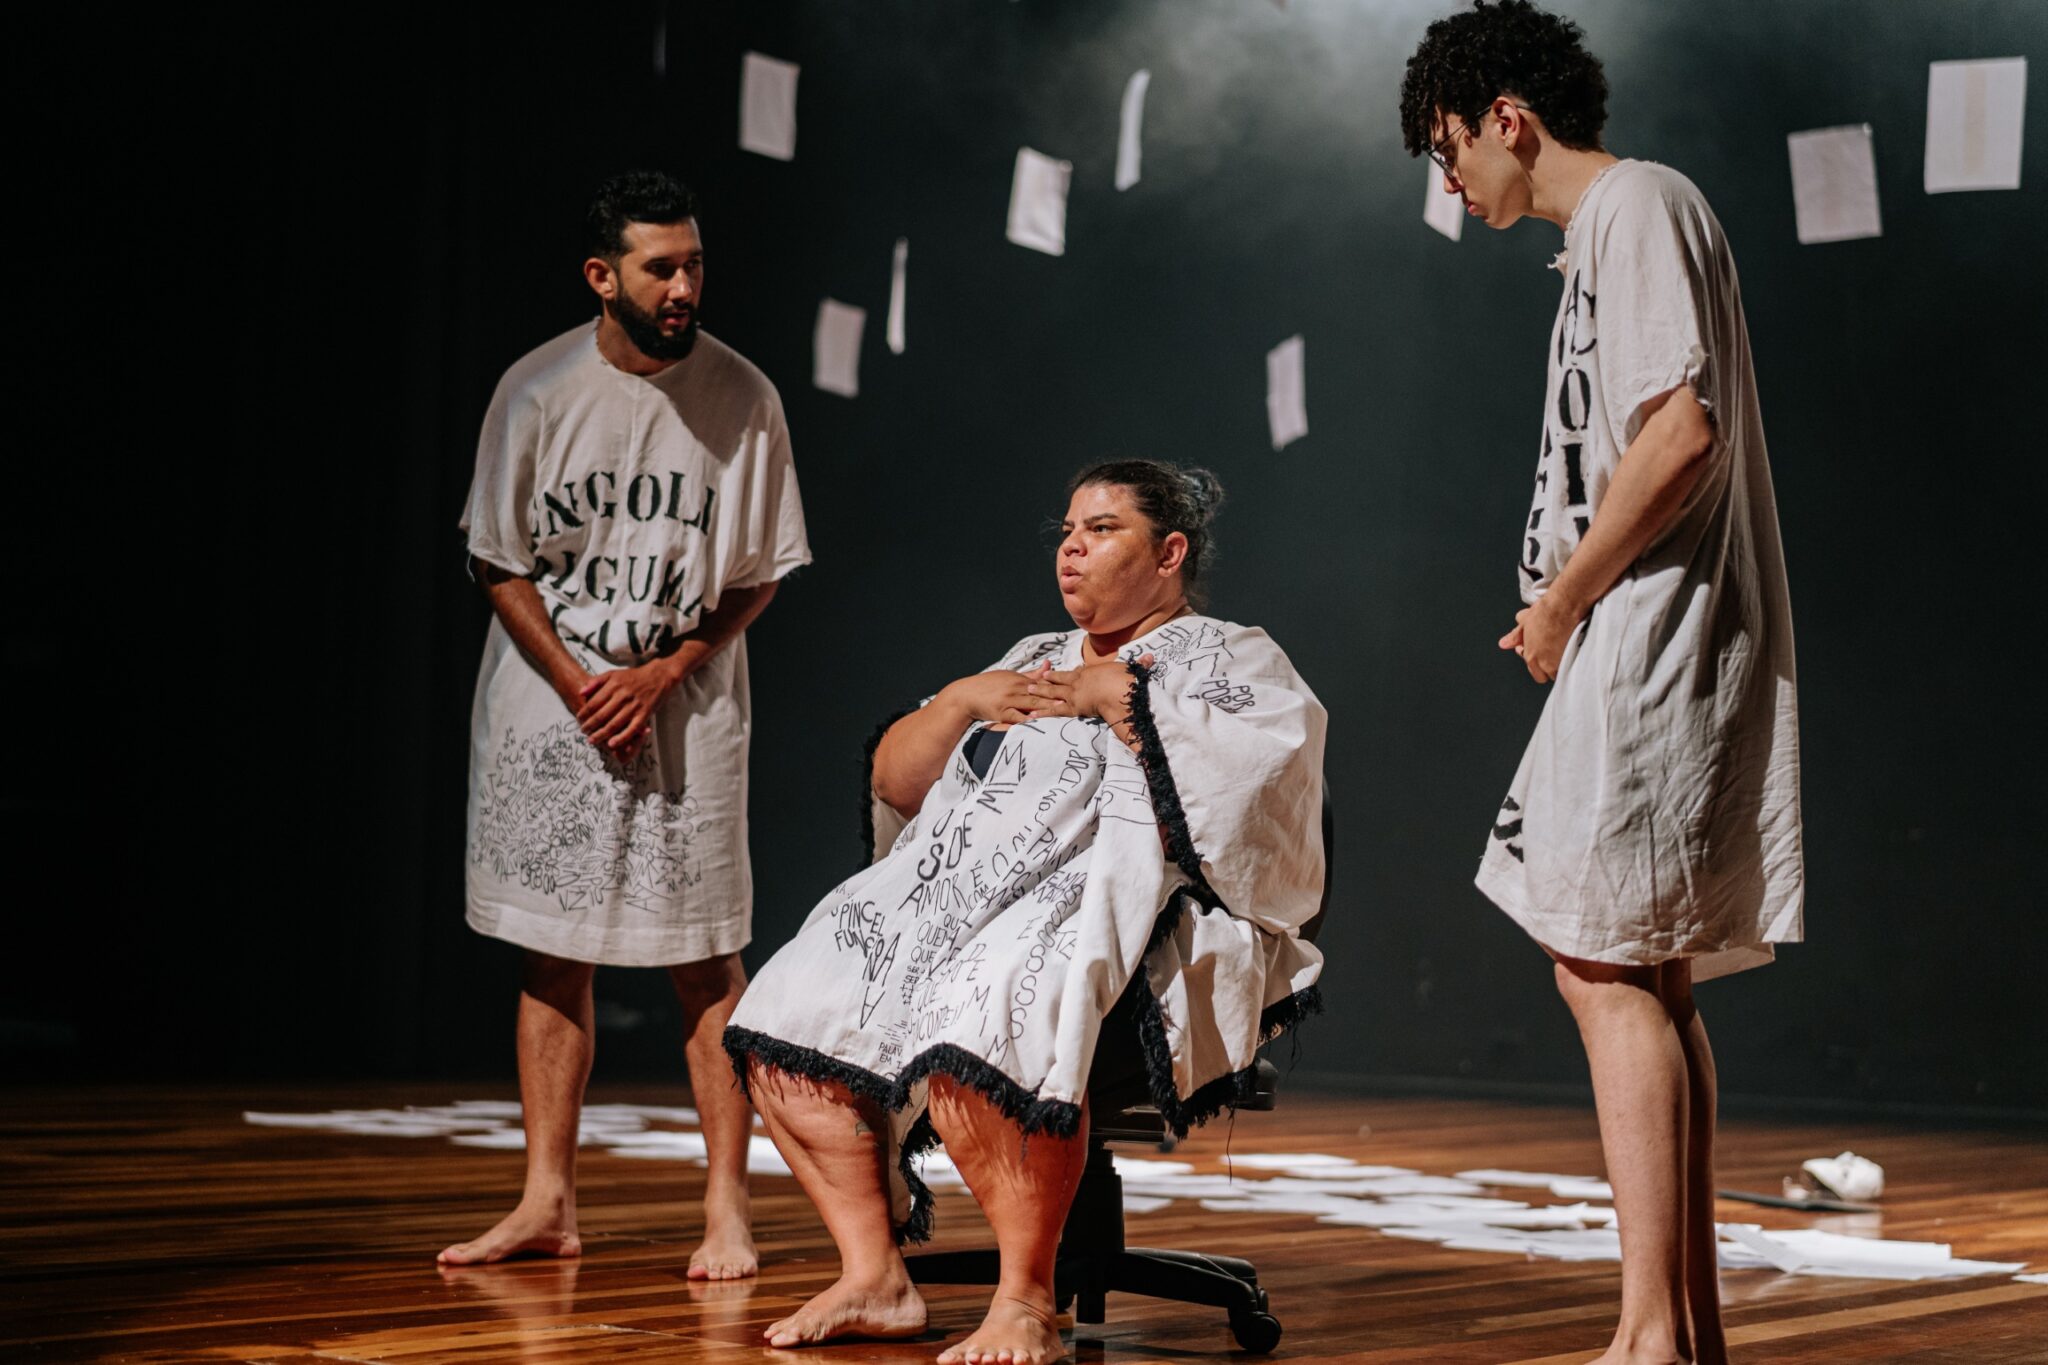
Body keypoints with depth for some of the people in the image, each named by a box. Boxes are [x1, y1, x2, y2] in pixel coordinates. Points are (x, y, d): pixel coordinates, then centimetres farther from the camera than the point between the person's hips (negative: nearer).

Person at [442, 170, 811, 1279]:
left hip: (687, 702, -1)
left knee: (706, 961, -3)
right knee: (551, 954, 5)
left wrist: (665, 671, -11)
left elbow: (759, 575, 1)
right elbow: (499, 564, 1)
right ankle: (547, 1202, 13)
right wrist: (580, 686, -9)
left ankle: (726, 1210, 4)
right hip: (547, 701, 1)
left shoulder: (742, 396, -5)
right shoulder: (536, 392, -5)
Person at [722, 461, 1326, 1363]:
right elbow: (893, 781, 23)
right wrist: (966, 698, 6)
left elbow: (1237, 781, -12)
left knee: (979, 1022, -37)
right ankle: (873, 1279, -10)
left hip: (1117, 906, -7)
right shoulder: (1034, 660, 29)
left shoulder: (1232, 661, 11)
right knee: (791, 1015, -14)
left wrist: (1115, 695, -5)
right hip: (960, 894, 7)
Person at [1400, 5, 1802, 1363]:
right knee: (1648, 979, 10)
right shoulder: (1603, 233, 23)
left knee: (1609, 969, -12)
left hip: (1653, 646, -10)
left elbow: (1684, 433, -20)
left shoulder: (1641, 204, -7)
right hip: (1634, 654, 10)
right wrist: (1565, 607, 12)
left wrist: (1561, 600, -12)